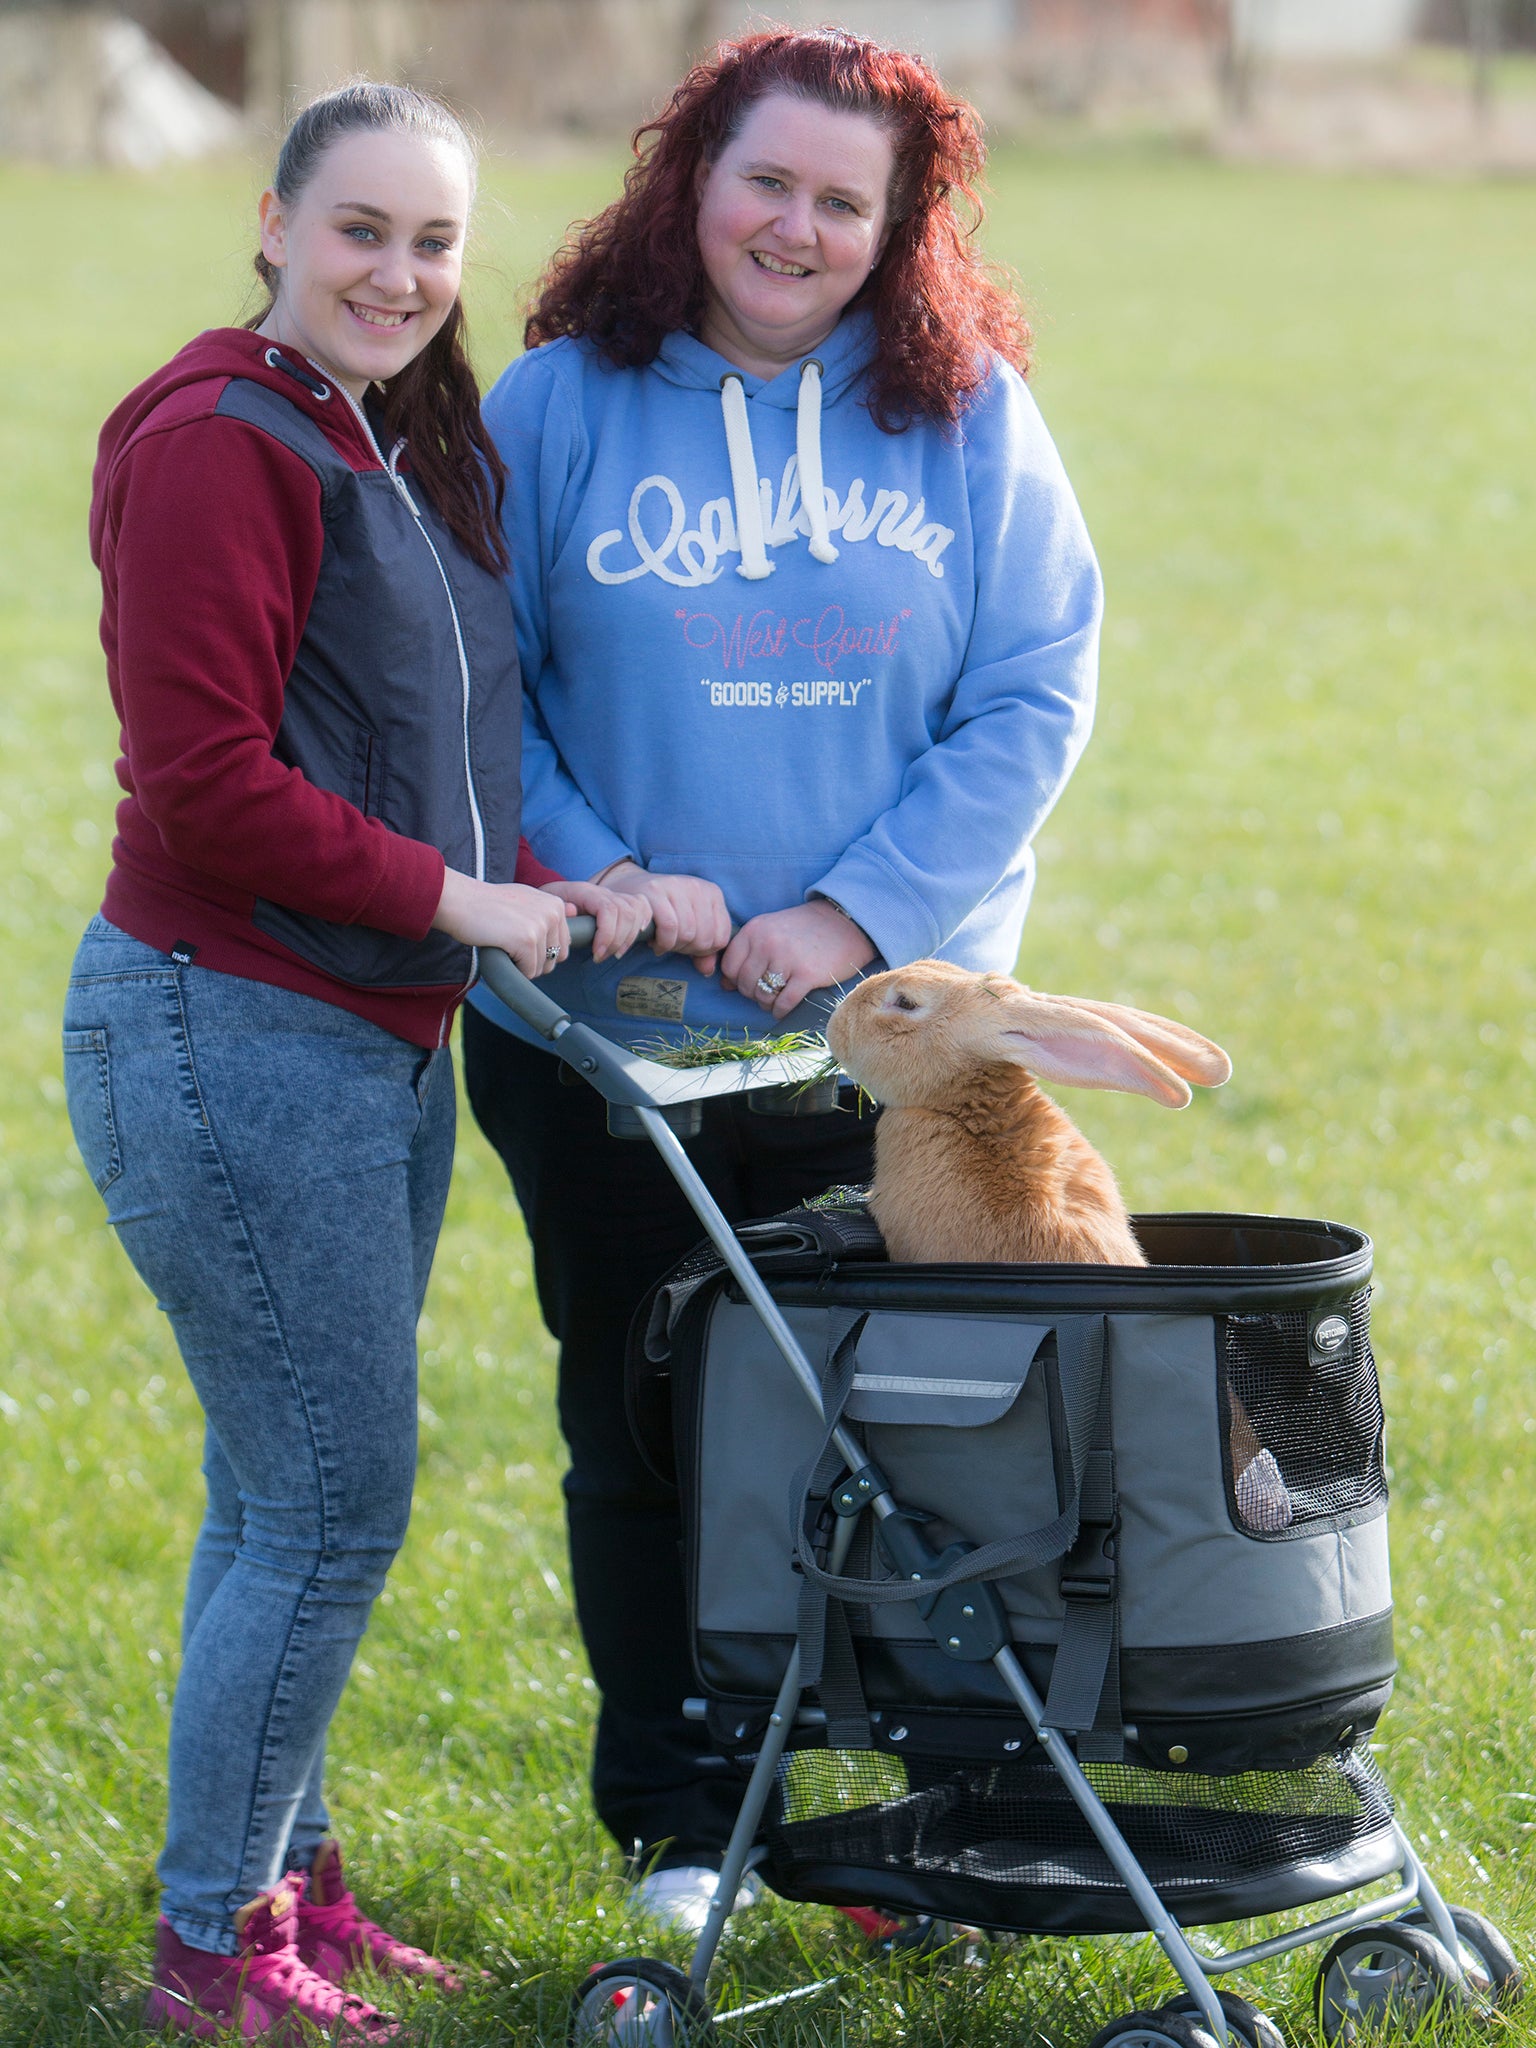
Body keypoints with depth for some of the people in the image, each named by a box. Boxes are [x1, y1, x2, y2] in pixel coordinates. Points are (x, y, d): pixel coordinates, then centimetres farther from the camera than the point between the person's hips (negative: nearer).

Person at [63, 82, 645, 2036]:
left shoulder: (426, 448, 14)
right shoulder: (220, 445, -15)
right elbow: (204, 780, -20)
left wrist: (551, 886, 1)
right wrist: (460, 901, -14)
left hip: (378, 1036, 9)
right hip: (228, 1038, -9)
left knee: (285, 1492, 15)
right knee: (334, 1500, -6)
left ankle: (277, 1879, 26)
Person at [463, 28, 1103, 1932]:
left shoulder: (970, 417, 1)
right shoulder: (560, 408, -1)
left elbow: (1034, 700, -2)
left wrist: (856, 913, -12)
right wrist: (600, 882, -15)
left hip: (891, 1025, 0)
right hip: (608, 1038, 0)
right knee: (646, 1437, 10)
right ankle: (680, 1823, 24)